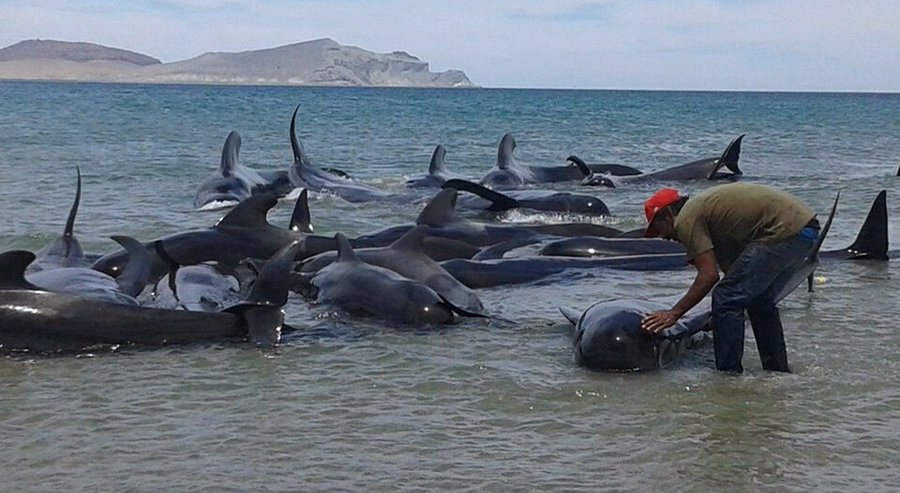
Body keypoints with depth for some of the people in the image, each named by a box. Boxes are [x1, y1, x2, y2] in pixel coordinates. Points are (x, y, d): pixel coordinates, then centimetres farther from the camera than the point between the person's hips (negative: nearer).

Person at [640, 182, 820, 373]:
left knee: (726, 299, -4)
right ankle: (779, 372, 33)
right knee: (760, 300, 25)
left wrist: (674, 313, -5)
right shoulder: (704, 205, 25)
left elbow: (709, 275, -11)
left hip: (784, 231, -10)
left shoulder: (685, 220, -4)